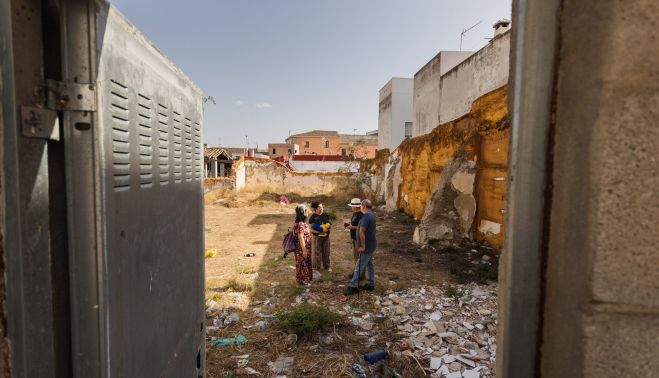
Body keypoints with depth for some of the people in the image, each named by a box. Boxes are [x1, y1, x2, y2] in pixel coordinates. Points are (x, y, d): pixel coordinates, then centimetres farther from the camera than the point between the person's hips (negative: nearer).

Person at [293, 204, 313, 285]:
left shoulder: (303, 223, 7)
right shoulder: (300, 224, -24)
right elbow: (301, 238, -25)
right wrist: (304, 250, -22)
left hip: (306, 248, 10)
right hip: (302, 248, -10)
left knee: (306, 263, 20)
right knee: (302, 264, 5)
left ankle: (305, 279, 34)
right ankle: (301, 280, 20)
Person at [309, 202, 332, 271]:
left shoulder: (325, 215, 2)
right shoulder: (313, 217, -12)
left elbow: (330, 224, 13)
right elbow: (310, 228, -13)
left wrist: (329, 226, -10)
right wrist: (318, 232, -23)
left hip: (326, 236, 5)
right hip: (317, 237, -5)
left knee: (326, 251, 14)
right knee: (317, 252, 4)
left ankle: (326, 266, 31)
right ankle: (316, 267, 19)